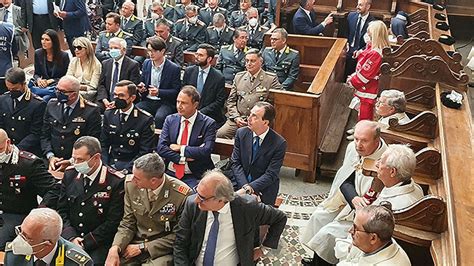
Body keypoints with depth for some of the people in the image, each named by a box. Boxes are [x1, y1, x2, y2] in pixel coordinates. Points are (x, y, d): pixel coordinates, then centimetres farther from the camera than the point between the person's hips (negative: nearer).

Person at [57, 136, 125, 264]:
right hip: (69, 238, 4)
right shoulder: (70, 174, 3)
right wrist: (71, 237, -8)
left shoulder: (116, 181, -13)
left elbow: (113, 221, -11)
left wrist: (86, 243, -14)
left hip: (99, 243, -4)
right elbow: (62, 210, 7)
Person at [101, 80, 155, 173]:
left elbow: (145, 152, -9)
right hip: (110, 164, 4)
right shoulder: (108, 114, 8)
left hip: (130, 167, -4)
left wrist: (126, 170, -19)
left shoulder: (146, 120, -7)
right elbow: (103, 144, 9)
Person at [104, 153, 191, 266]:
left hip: (161, 252, -3)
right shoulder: (131, 185, -7)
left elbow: (177, 236, -10)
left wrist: (143, 247, -12)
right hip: (134, 245, 3)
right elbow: (127, 224, 1)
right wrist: (115, 248, -15)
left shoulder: (182, 195, -20)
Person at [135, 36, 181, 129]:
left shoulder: (174, 69, -6)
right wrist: (141, 87, -4)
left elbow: (176, 92, -6)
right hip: (148, 101, 5)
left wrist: (159, 92, -21)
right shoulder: (146, 63, 11)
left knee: (159, 117, -35)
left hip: (165, 103, -4)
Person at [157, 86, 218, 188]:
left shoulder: (208, 123, -3)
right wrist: (182, 158, -12)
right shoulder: (170, 120, 8)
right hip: (169, 172, 3)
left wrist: (181, 148, -9)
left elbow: (206, 151, -15)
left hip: (193, 177, -3)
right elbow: (160, 147, 0)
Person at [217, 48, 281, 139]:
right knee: (219, 135, -20)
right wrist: (236, 117, -1)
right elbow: (230, 101, 17)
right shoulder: (239, 76, 17)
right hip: (237, 120, 3)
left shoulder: (271, 79, 4)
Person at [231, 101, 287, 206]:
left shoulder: (279, 143, -13)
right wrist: (246, 186, -16)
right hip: (240, 183, 3)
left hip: (263, 189, -3)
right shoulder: (241, 133, -2)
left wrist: (247, 189, -23)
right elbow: (235, 163, -2)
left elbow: (270, 175, -14)